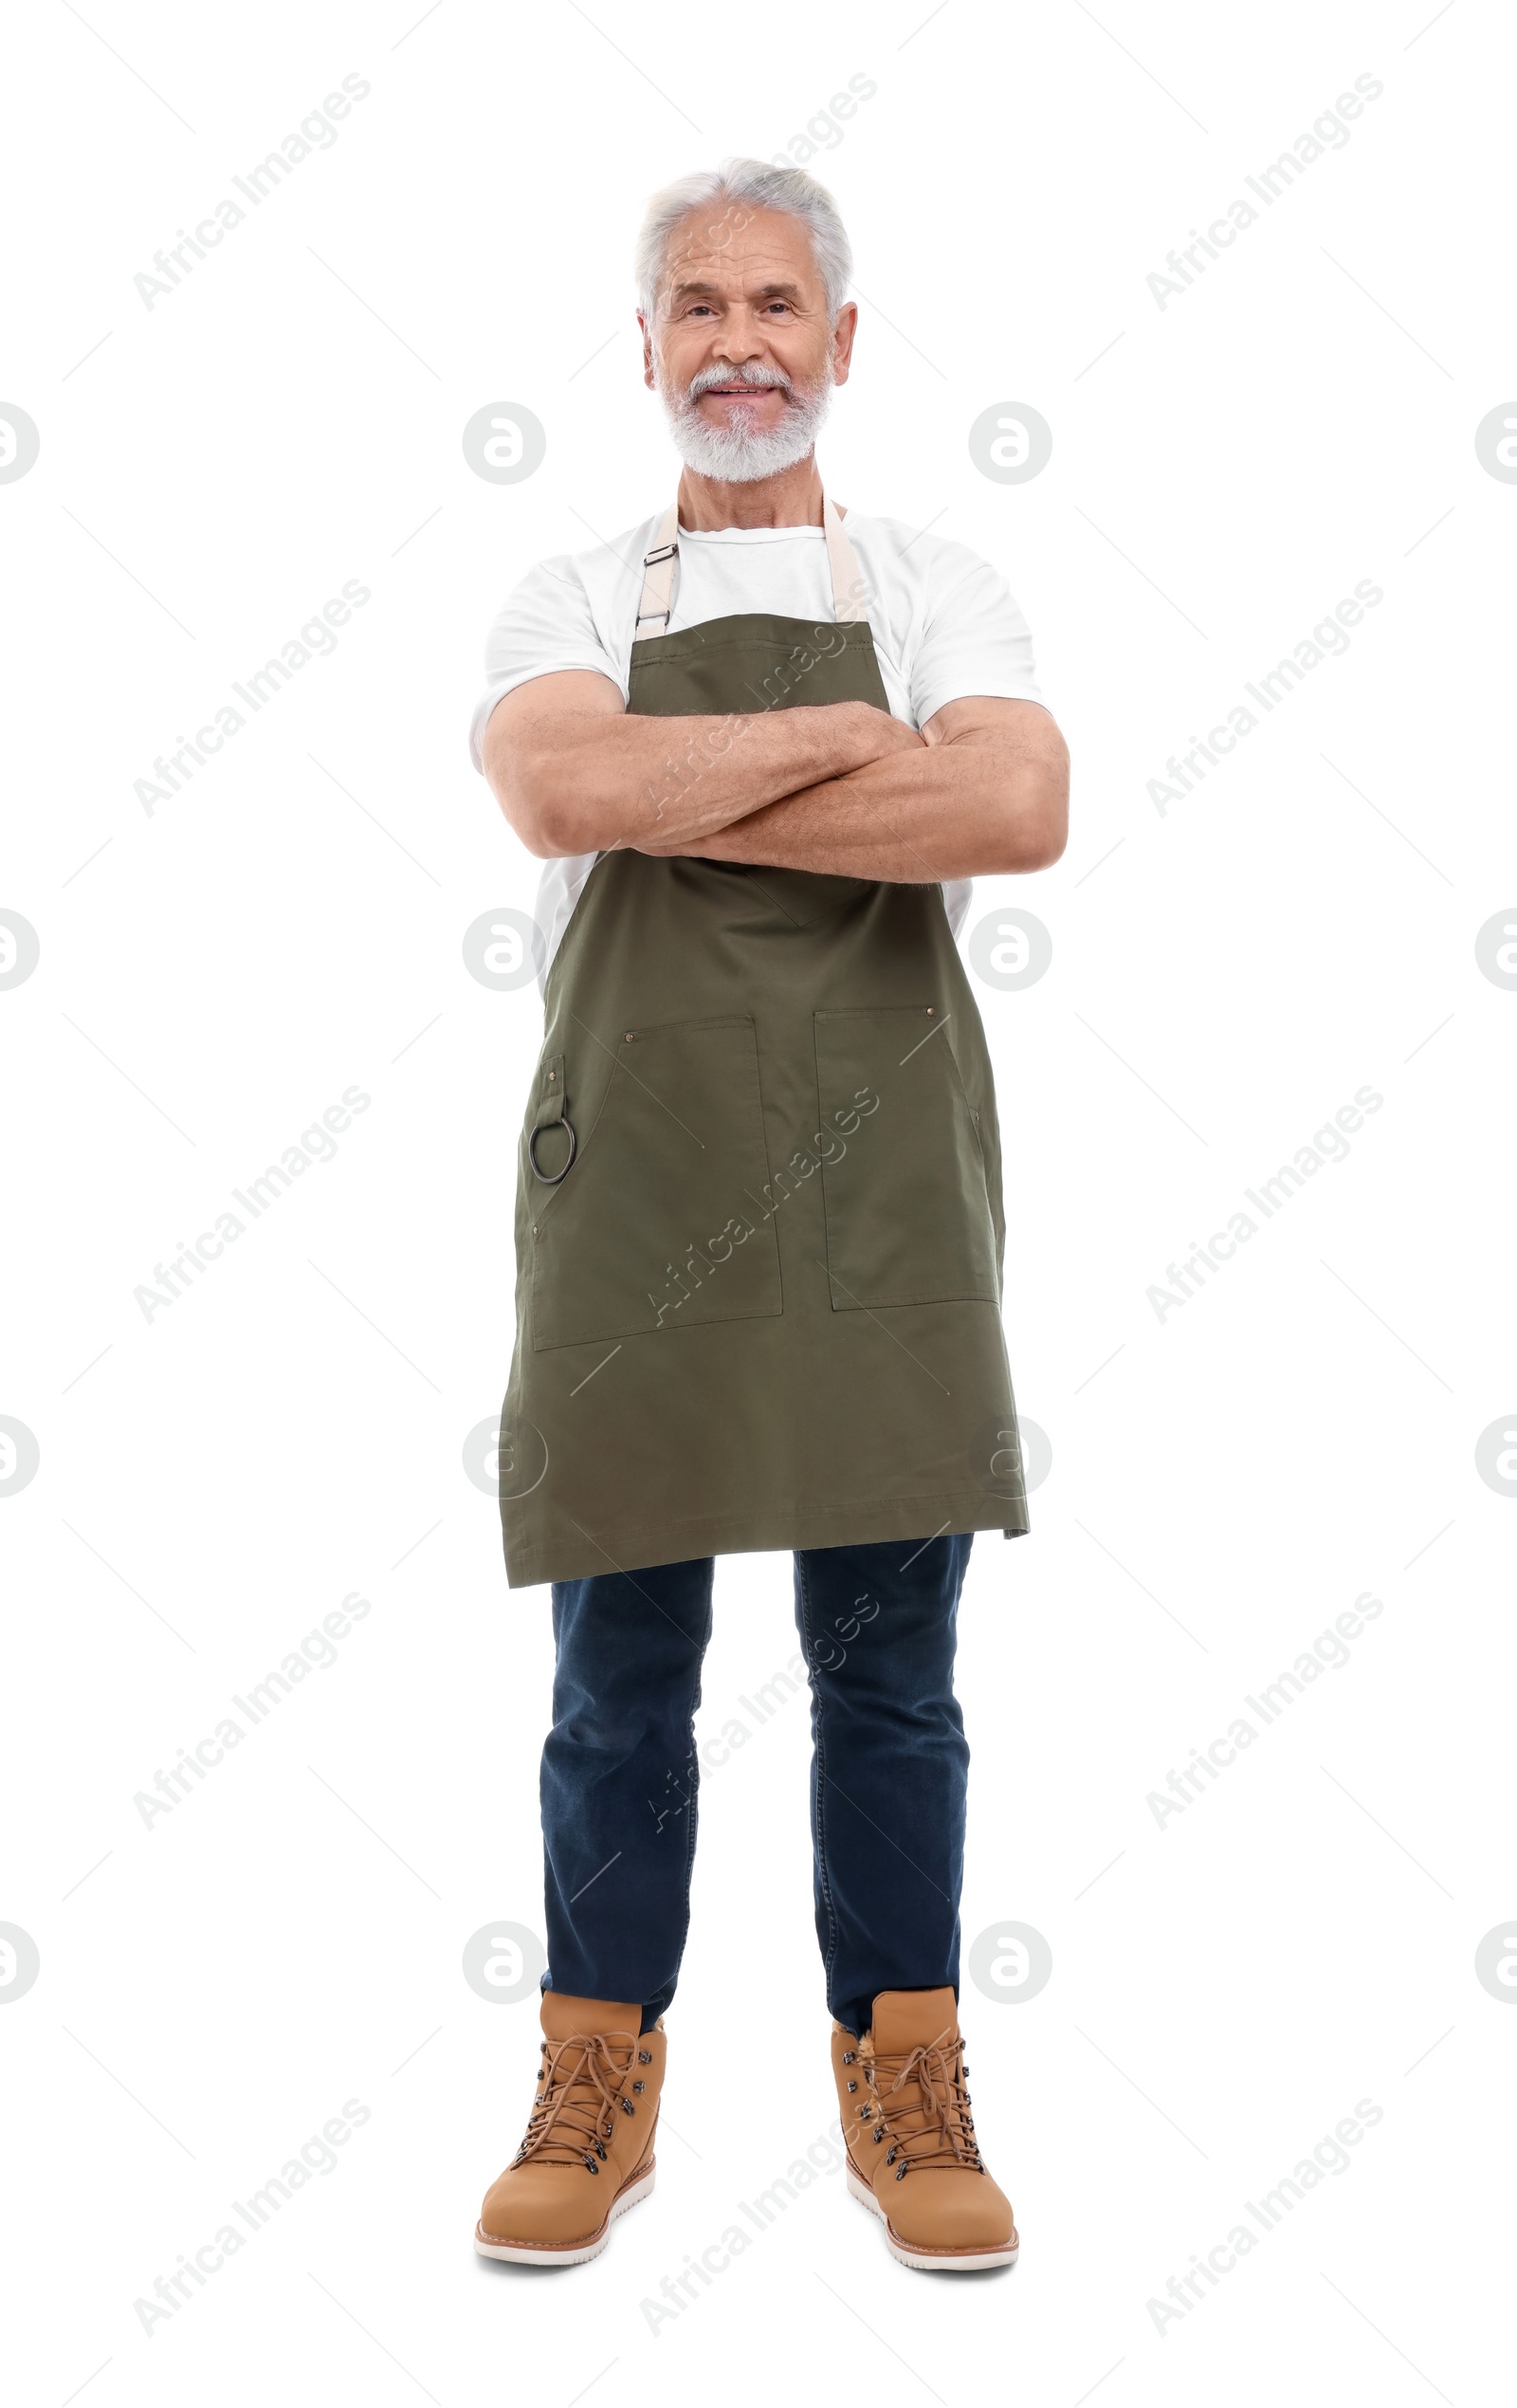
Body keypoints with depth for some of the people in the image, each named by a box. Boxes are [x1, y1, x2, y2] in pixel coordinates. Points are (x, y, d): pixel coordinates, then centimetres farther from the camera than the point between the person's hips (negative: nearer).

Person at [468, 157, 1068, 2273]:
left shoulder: (937, 590, 10)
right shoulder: (573, 604, 10)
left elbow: (1022, 809, -11)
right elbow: (559, 788, -14)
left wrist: (683, 798, -10)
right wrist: (835, 736, -9)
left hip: (880, 1172, 0)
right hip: (633, 1171, 0)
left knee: (891, 1661, 6)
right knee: (620, 1668, 6)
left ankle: (905, 2090, 20)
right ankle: (600, 2089, 21)